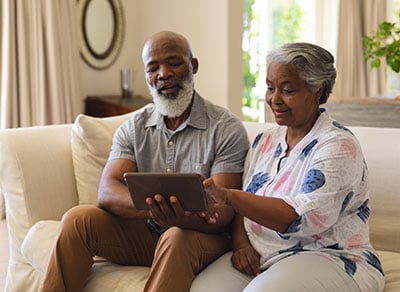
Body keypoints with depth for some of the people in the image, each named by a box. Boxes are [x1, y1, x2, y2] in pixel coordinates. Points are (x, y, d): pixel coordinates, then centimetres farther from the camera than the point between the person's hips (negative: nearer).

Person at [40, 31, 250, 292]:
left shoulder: (227, 129, -8)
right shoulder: (134, 128, 5)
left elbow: (223, 212, -16)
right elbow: (107, 192, -10)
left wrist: (183, 218, -40)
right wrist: (149, 206, -33)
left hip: (202, 235, -4)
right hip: (144, 232, 4)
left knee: (177, 238, -36)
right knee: (79, 218, -18)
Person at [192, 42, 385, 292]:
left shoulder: (338, 146, -10)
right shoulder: (264, 141, 13)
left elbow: (303, 218, -25)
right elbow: (243, 208, 15)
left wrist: (227, 196, -32)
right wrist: (241, 243, -8)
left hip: (330, 259, -6)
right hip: (259, 258, 6)